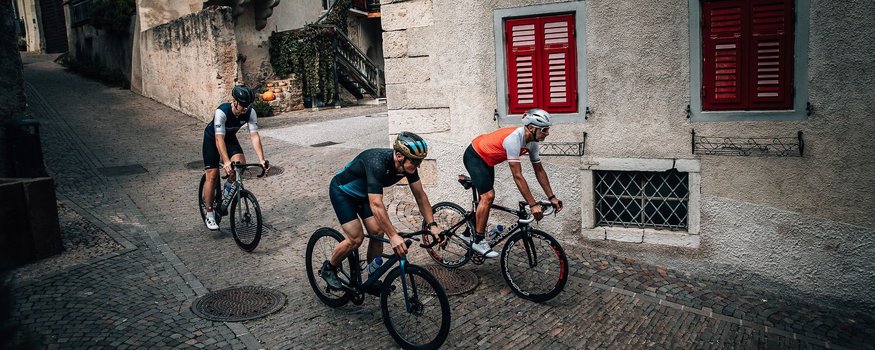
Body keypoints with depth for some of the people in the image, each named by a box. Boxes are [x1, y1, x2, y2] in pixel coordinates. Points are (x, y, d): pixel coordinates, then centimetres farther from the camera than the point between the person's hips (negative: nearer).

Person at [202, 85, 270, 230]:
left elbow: (254, 136, -27)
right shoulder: (222, 112, -37)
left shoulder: (250, 112, -25)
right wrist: (227, 162, -52)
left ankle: (226, 192, 8)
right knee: (212, 175, -8)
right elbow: (219, 139, -41)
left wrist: (262, 160, -37)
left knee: (241, 164, -21)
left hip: (230, 137, 4)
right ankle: (209, 215, 3)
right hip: (212, 138, -4)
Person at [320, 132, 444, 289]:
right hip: (342, 191, -7)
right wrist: (393, 236, -51)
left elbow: (420, 196, -11)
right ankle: (328, 268, 11)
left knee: (378, 232, -4)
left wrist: (432, 225, -20)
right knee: (356, 238, -13)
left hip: (363, 193, 7)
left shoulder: (409, 165, -20)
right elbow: (376, 205, -47)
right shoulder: (377, 163, -41)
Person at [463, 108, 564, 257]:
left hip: (486, 160, 9)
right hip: (474, 156, -9)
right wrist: (533, 205, -34)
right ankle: (478, 241, -7)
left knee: (486, 196, 12)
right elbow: (518, 176, -36)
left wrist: (552, 197, -1)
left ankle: (469, 233, 26)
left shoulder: (532, 142, -8)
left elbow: (539, 170, 1)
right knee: (488, 196, -17)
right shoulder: (513, 139, -35)